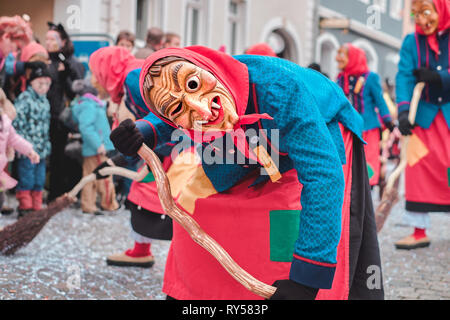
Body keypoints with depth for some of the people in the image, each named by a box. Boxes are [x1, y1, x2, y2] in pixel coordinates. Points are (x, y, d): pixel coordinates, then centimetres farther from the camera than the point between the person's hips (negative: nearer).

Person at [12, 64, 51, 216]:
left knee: (39, 182, 12)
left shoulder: (44, 101, 15)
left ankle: (36, 208, 21)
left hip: (42, 150, 8)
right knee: (26, 181, -2)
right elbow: (16, 123, -15)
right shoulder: (24, 99, -10)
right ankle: (25, 207, 7)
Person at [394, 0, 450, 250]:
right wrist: (403, 110, -22)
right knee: (419, 168, -2)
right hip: (425, 115, 2)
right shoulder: (411, 42, 0)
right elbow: (404, 77, -10)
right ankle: (419, 231, 6)